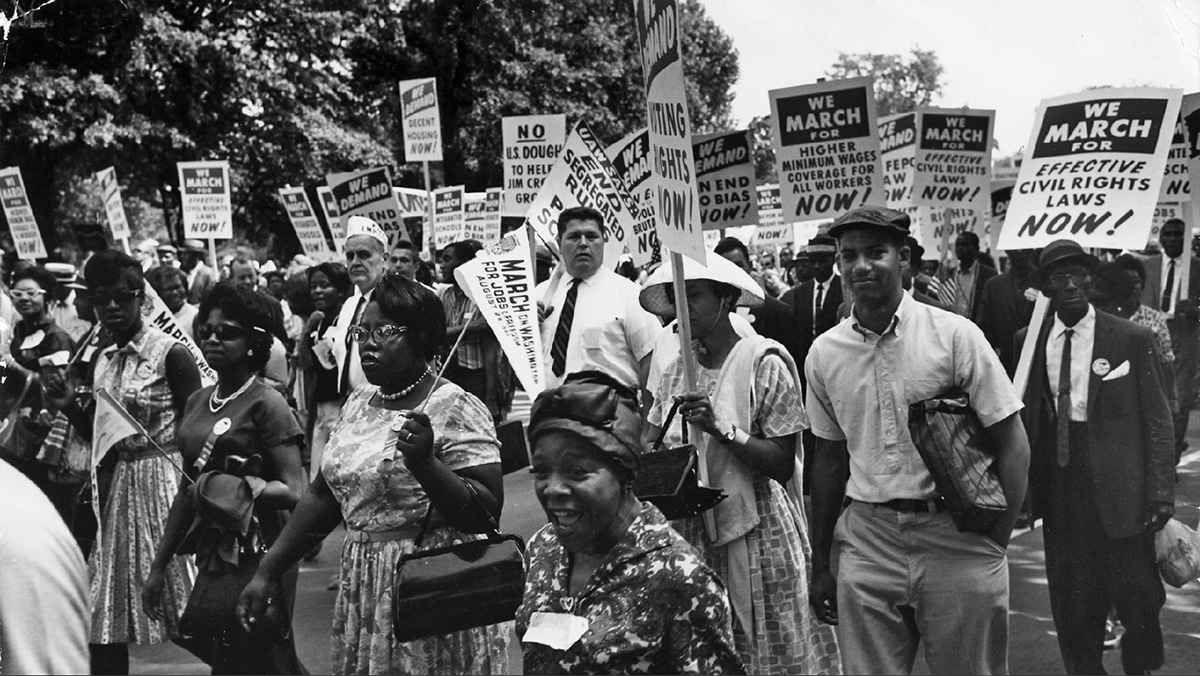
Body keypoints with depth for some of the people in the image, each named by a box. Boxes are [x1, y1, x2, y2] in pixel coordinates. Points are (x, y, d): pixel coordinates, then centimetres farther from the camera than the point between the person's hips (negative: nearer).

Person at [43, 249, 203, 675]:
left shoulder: (170, 354, -10)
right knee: (105, 614, 10)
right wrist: (69, 406, 0)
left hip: (167, 477, -7)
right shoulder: (102, 362, 11)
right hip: (123, 484, 7)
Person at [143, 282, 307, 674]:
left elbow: (293, 492, -14)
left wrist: (244, 487, -27)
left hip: (256, 555, -7)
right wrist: (159, 566, 17)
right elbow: (186, 491, 17)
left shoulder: (265, 404, -10)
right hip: (210, 554, 7)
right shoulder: (197, 403, 11)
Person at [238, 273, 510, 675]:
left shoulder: (455, 410, -13)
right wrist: (267, 572, 9)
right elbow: (323, 497, 13)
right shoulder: (358, 403, 8)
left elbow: (486, 515, -18)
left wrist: (425, 464, -30)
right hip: (361, 594, 6)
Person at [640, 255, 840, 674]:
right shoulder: (678, 369, 7)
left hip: (756, 535, -5)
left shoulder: (763, 362, -9)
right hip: (693, 535, 5)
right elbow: (652, 446, 8)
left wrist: (721, 429, -23)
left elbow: (783, 465, -13)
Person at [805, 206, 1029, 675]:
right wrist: (820, 565, 14)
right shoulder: (824, 354, 3)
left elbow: (1012, 447, -3)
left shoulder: (955, 335, -7)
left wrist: (992, 547, -7)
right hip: (866, 544, 3)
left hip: (956, 540, -2)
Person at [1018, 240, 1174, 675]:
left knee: (1136, 594, 3)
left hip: (1118, 487, -2)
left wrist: (1161, 492, -8)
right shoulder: (1030, 341, 5)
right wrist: (1025, 485, 4)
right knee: (1070, 599, 8)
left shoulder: (1132, 339, -2)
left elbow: (1156, 420, -2)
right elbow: (1026, 416, 8)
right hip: (1059, 486, 2)